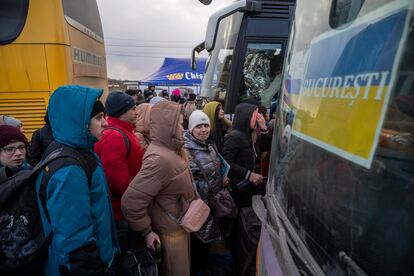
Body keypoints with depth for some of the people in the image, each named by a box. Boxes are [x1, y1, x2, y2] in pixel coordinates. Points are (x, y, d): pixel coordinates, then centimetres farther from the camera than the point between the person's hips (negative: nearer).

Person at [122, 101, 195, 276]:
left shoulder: (171, 149, 1)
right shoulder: (160, 159, -31)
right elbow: (131, 202, -32)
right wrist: (147, 231, -19)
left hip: (180, 225, 9)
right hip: (171, 231, -8)